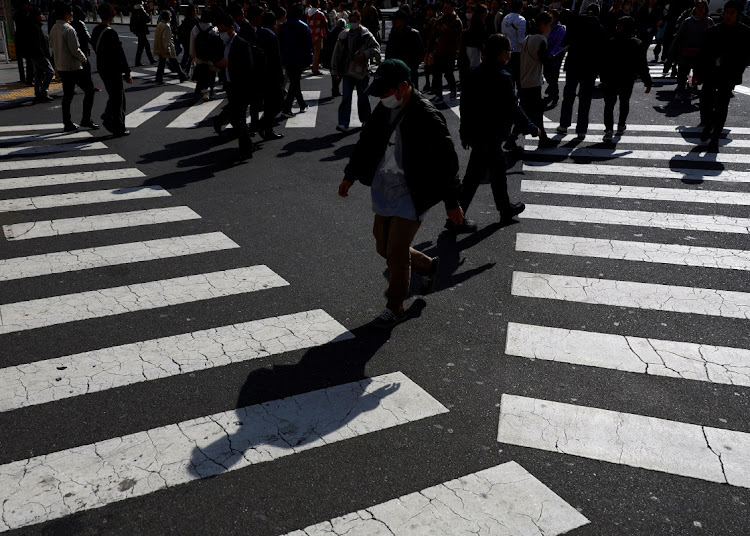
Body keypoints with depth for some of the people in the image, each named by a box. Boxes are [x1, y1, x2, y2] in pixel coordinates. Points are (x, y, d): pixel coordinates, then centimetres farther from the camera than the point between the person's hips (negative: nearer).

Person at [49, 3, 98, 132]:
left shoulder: (53, 29, 9)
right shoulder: (68, 29, -17)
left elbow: (53, 47, 16)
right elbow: (75, 50, -19)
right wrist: (84, 59, -3)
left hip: (61, 67, 8)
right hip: (74, 67, -8)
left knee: (67, 95, 13)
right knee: (89, 90, 2)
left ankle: (67, 124, 14)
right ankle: (86, 120, -1)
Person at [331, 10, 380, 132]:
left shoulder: (366, 35, -3)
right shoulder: (343, 36, 7)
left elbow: (376, 48, -7)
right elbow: (337, 53, 12)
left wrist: (365, 54, -23)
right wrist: (334, 70, 11)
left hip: (362, 72, -2)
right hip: (347, 72, 2)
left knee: (363, 98, 9)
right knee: (346, 98, -8)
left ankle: (366, 120, 28)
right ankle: (343, 124, -11)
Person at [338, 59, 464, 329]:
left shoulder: (426, 117, -18)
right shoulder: (385, 110, 4)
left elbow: (446, 161, -15)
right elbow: (366, 141, 18)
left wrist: (451, 202, -12)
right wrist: (350, 176, 19)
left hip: (411, 195, -8)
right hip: (384, 189, 8)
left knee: (396, 251, -3)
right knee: (383, 248, 16)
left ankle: (395, 308, 17)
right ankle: (428, 266, 41)